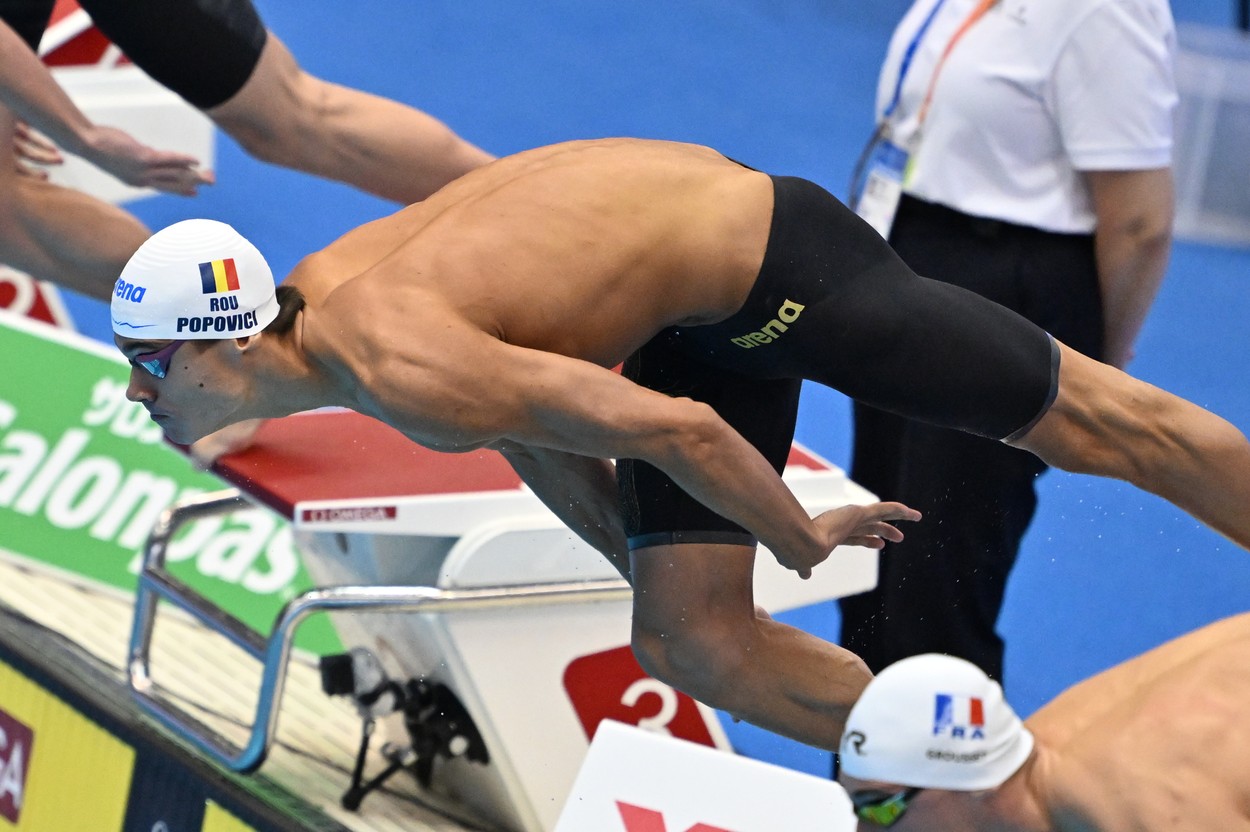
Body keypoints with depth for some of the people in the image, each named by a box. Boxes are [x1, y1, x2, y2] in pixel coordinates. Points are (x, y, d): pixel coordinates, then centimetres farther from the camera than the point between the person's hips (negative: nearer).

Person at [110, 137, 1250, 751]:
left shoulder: (402, 367, -30)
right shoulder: (315, 290, -1)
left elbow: (672, 428, -28)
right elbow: (530, 411, 15)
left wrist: (797, 540, -10)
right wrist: (635, 555, 23)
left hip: (767, 260, -9)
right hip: (698, 313, 9)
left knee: (1094, 427, 6)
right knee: (690, 640, 6)